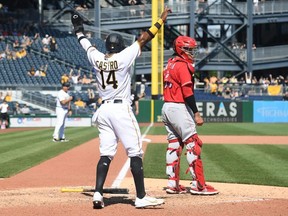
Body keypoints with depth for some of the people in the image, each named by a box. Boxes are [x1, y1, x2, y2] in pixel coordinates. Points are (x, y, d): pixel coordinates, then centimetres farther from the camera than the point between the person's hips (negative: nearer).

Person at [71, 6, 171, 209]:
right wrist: (161, 19, 0)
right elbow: (143, 39, -6)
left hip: (104, 110, 6)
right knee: (135, 153, -3)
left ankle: (98, 194, -2)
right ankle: (141, 197, -5)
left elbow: (87, 45, 24)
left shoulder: (97, 58, 5)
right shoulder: (123, 57, -7)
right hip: (121, 109, -6)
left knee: (106, 154, 8)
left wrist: (79, 30, 43)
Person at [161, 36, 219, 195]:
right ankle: (198, 185, -10)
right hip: (179, 108, -10)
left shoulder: (170, 64, 16)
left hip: (166, 107, 10)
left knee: (174, 145, 11)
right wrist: (196, 114, -20)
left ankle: (173, 184, 12)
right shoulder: (183, 65, -12)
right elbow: (187, 91, -19)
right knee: (193, 144, -8)